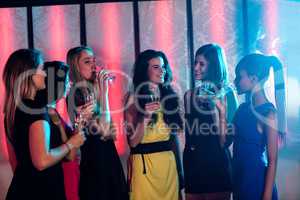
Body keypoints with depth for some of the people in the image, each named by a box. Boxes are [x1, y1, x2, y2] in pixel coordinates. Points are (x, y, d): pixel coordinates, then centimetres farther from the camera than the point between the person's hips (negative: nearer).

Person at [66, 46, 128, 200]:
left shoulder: (91, 89, 11)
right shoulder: (78, 92, -15)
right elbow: (102, 128, -24)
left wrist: (110, 130, -3)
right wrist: (104, 90, -20)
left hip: (105, 154, 9)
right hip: (95, 157, -8)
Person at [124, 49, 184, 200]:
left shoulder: (169, 95, 8)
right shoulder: (133, 98, -5)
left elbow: (174, 135, 13)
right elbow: (133, 142, -10)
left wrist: (179, 166, 12)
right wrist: (145, 117, -23)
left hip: (169, 162, 4)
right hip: (145, 162, -4)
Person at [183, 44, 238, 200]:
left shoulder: (226, 93, -6)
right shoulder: (190, 95, 3)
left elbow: (227, 139, -11)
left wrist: (218, 110, -20)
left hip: (217, 163, -3)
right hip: (193, 163, 3)